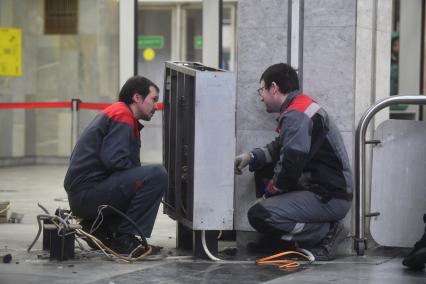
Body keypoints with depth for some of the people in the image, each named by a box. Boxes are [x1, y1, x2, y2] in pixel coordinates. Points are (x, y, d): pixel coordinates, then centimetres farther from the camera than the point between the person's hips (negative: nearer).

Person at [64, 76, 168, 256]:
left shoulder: (114, 113, 24)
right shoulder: (122, 115, -9)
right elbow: (113, 160, -20)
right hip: (87, 193, -10)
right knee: (157, 175, -20)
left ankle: (97, 227, 13)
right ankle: (124, 238, -14)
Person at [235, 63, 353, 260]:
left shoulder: (295, 117, -17)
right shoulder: (303, 106, 15)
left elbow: (290, 168, -21)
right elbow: (280, 147, 26)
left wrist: (270, 190, -3)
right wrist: (251, 157, 11)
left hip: (330, 199, -10)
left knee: (259, 215, -20)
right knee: (263, 170, 20)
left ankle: (326, 233, -7)